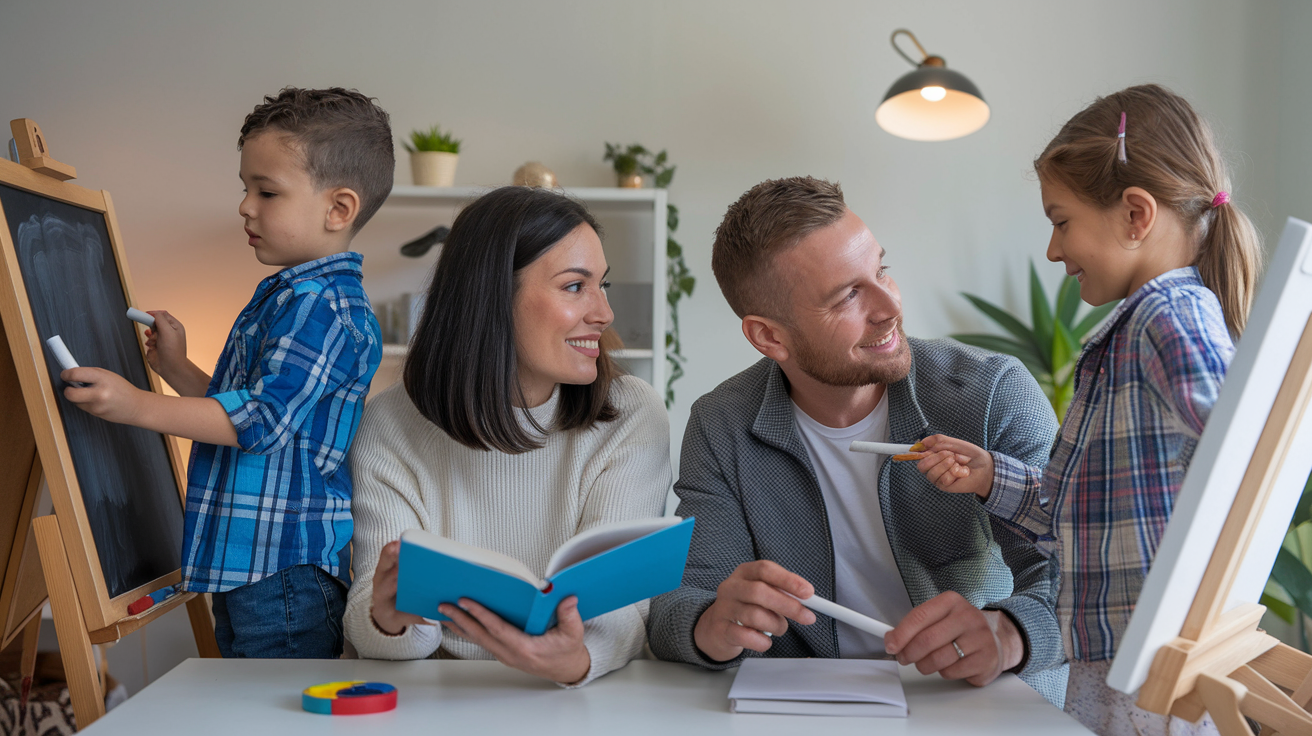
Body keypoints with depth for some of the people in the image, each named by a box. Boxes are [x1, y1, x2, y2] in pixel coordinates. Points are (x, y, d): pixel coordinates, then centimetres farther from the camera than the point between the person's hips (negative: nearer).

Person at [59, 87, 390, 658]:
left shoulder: (321, 305, -16)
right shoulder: (286, 297, 18)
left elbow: (262, 418, -23)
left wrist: (140, 407, -24)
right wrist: (177, 369, 15)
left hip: (288, 564, -11)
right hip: (243, 560, 11)